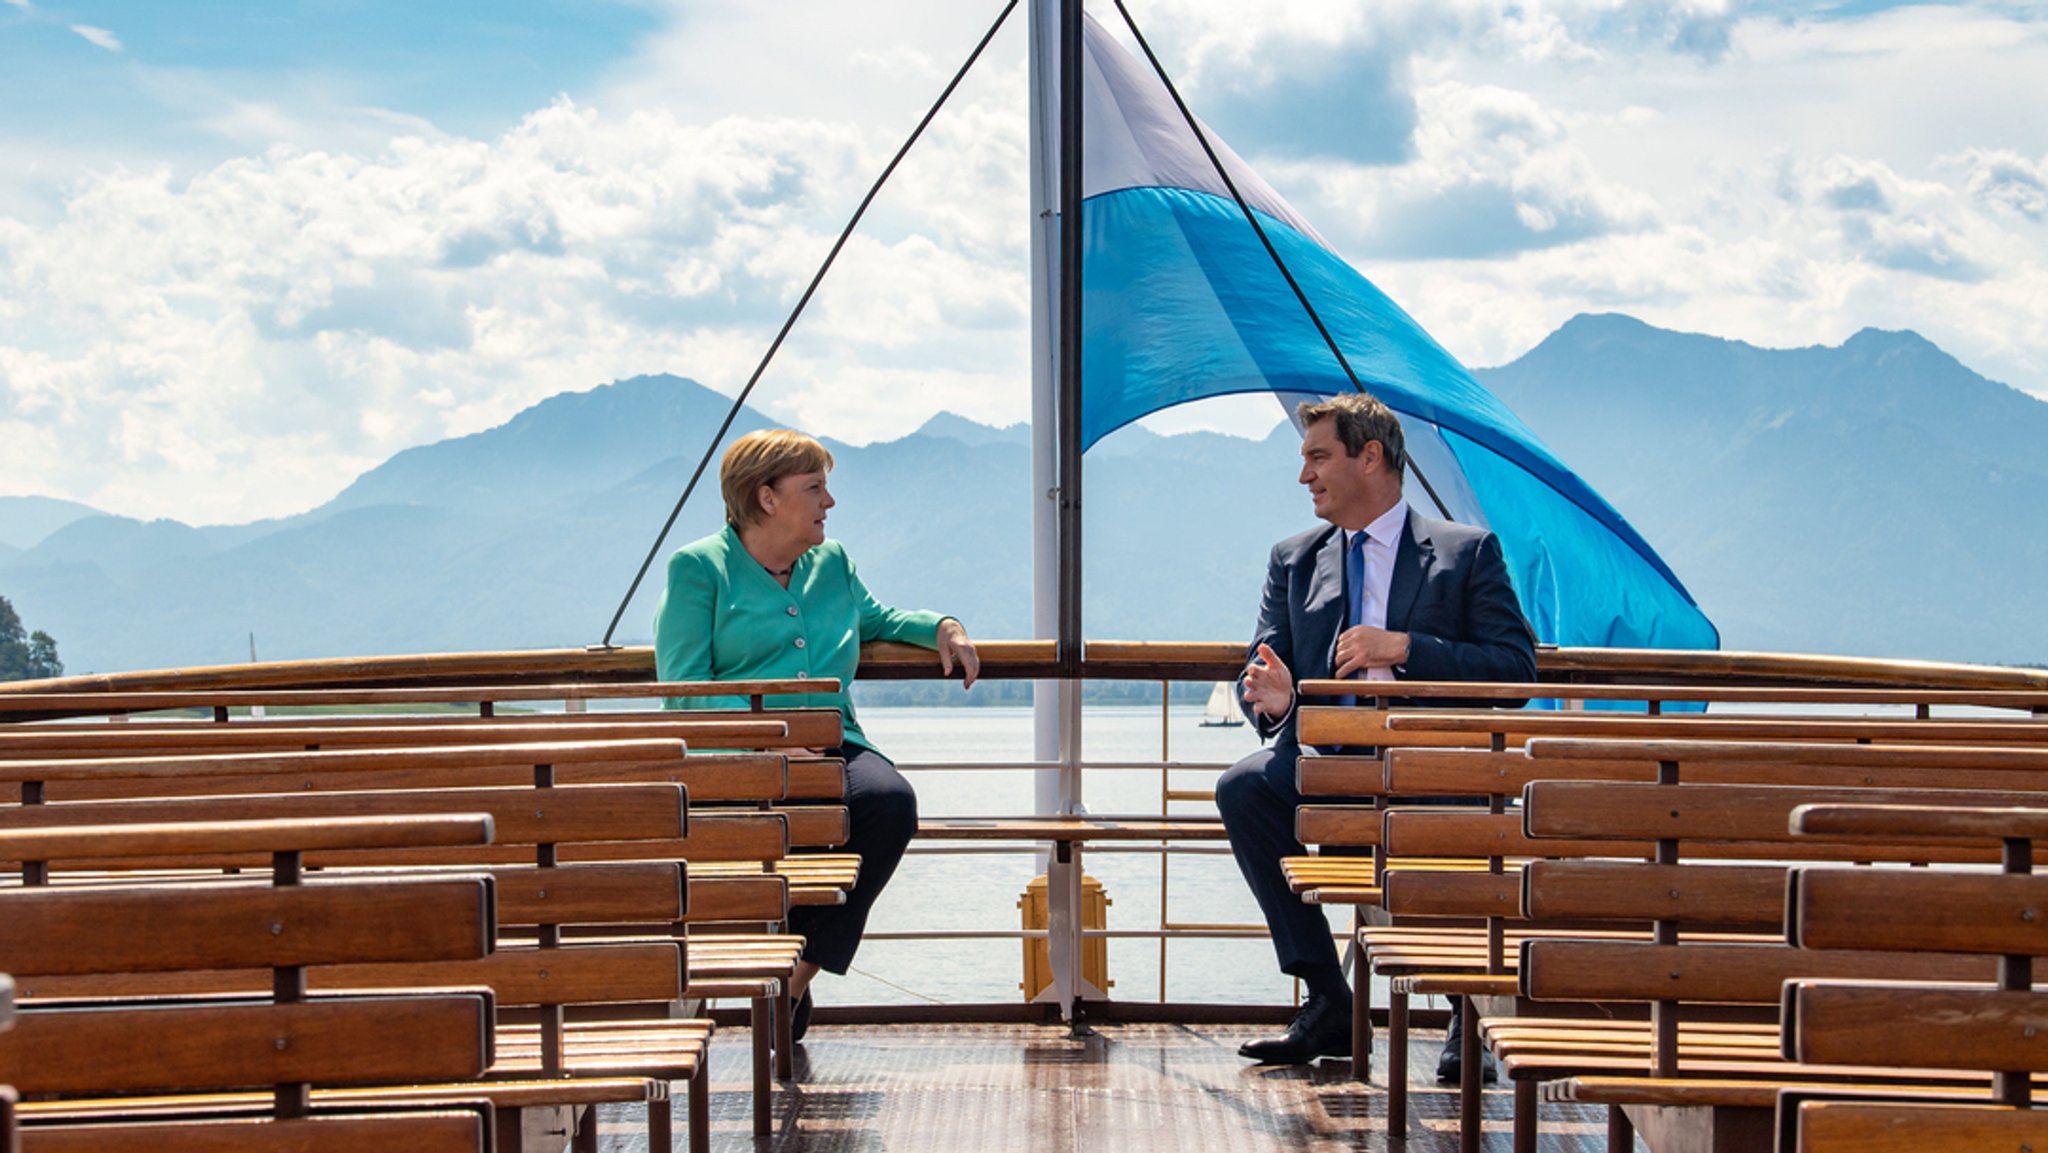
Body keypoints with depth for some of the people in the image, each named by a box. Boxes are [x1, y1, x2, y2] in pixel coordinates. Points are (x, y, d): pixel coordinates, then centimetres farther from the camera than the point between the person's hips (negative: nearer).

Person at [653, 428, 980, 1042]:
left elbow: (874, 618, 45)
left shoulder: (831, 562, 23)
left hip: (833, 742, 5)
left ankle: (802, 966, -19)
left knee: (889, 799, -29)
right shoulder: (698, 566, 5)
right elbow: (684, 690, -4)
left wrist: (941, 626, 24)